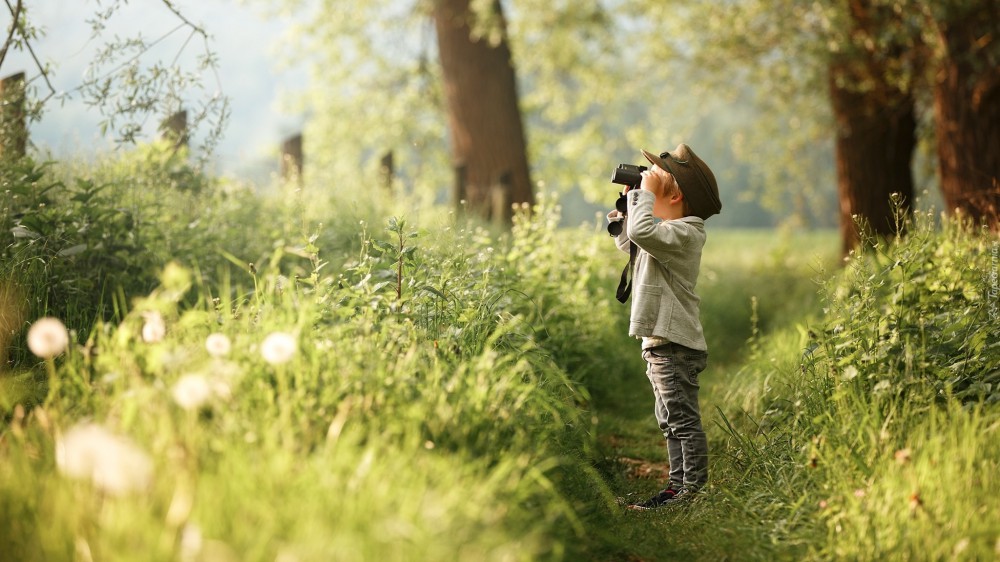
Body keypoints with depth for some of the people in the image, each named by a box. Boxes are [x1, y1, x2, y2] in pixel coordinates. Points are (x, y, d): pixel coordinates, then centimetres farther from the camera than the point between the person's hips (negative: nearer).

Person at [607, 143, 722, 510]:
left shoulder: (683, 232, -16)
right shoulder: (667, 232, 15)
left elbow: (642, 232, -35)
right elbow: (627, 242, 30)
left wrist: (645, 192, -20)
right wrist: (627, 204, 16)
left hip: (674, 345, -11)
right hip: (660, 342, 11)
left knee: (682, 420, -7)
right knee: (671, 421, 15)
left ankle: (691, 488, -5)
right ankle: (679, 485, 21)